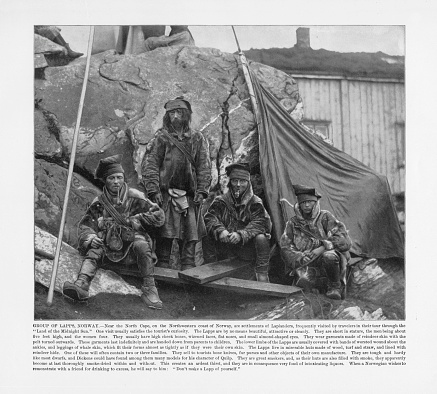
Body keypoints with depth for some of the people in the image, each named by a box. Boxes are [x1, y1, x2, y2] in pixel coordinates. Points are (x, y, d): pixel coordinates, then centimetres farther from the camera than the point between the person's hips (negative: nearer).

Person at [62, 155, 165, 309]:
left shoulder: (134, 197, 1)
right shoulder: (99, 202, 8)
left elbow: (159, 216, -3)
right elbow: (85, 225, 3)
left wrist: (135, 220, -11)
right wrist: (90, 237, -19)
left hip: (132, 252, -2)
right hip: (109, 251, 2)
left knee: (141, 243, -32)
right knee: (94, 251, -25)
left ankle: (149, 289, -26)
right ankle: (82, 285, -47)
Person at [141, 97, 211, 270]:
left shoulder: (197, 139, 12)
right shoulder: (161, 137, 5)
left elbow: (204, 167, 10)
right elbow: (149, 164, 0)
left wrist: (201, 191, -1)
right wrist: (154, 190, -9)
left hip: (189, 196, 2)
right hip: (165, 193, -2)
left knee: (190, 235, 1)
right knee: (165, 233, -5)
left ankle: (188, 270, 6)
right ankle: (163, 268, 2)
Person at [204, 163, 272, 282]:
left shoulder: (255, 203, 0)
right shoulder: (221, 201, 6)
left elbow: (259, 223, -14)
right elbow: (210, 217, -7)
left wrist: (241, 235, -32)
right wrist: (220, 231, -30)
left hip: (247, 248, -2)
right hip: (225, 248, 2)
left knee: (261, 238, -30)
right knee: (208, 238, -22)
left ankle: (262, 275, -16)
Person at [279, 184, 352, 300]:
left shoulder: (325, 217, 1)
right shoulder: (293, 223, 9)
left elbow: (344, 240, -7)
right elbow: (285, 248, 7)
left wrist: (323, 247, -19)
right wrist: (299, 258, -11)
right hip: (307, 264, 1)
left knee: (329, 256, -37)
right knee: (304, 280, -32)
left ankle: (335, 286, -8)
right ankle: (316, 281, 7)